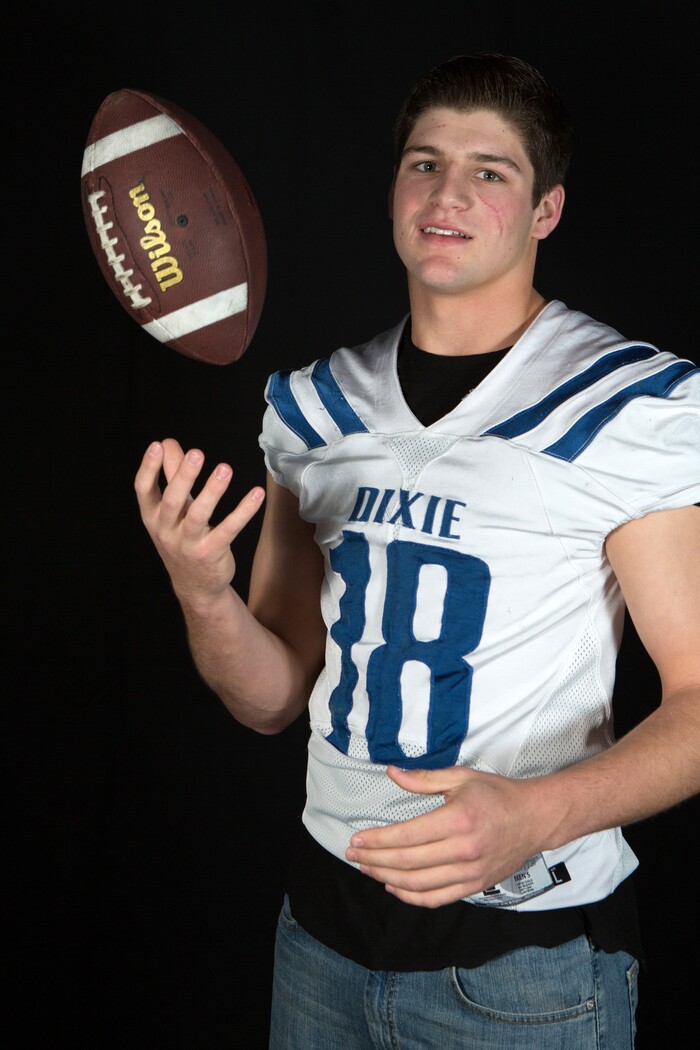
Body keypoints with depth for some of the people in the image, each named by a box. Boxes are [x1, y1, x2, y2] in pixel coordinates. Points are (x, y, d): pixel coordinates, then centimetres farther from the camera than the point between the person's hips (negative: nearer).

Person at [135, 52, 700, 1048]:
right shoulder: (312, 404, 4)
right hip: (326, 921, 5)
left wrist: (538, 813, -28)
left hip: (528, 941, -4)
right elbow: (274, 698, 6)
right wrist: (203, 596, -15)